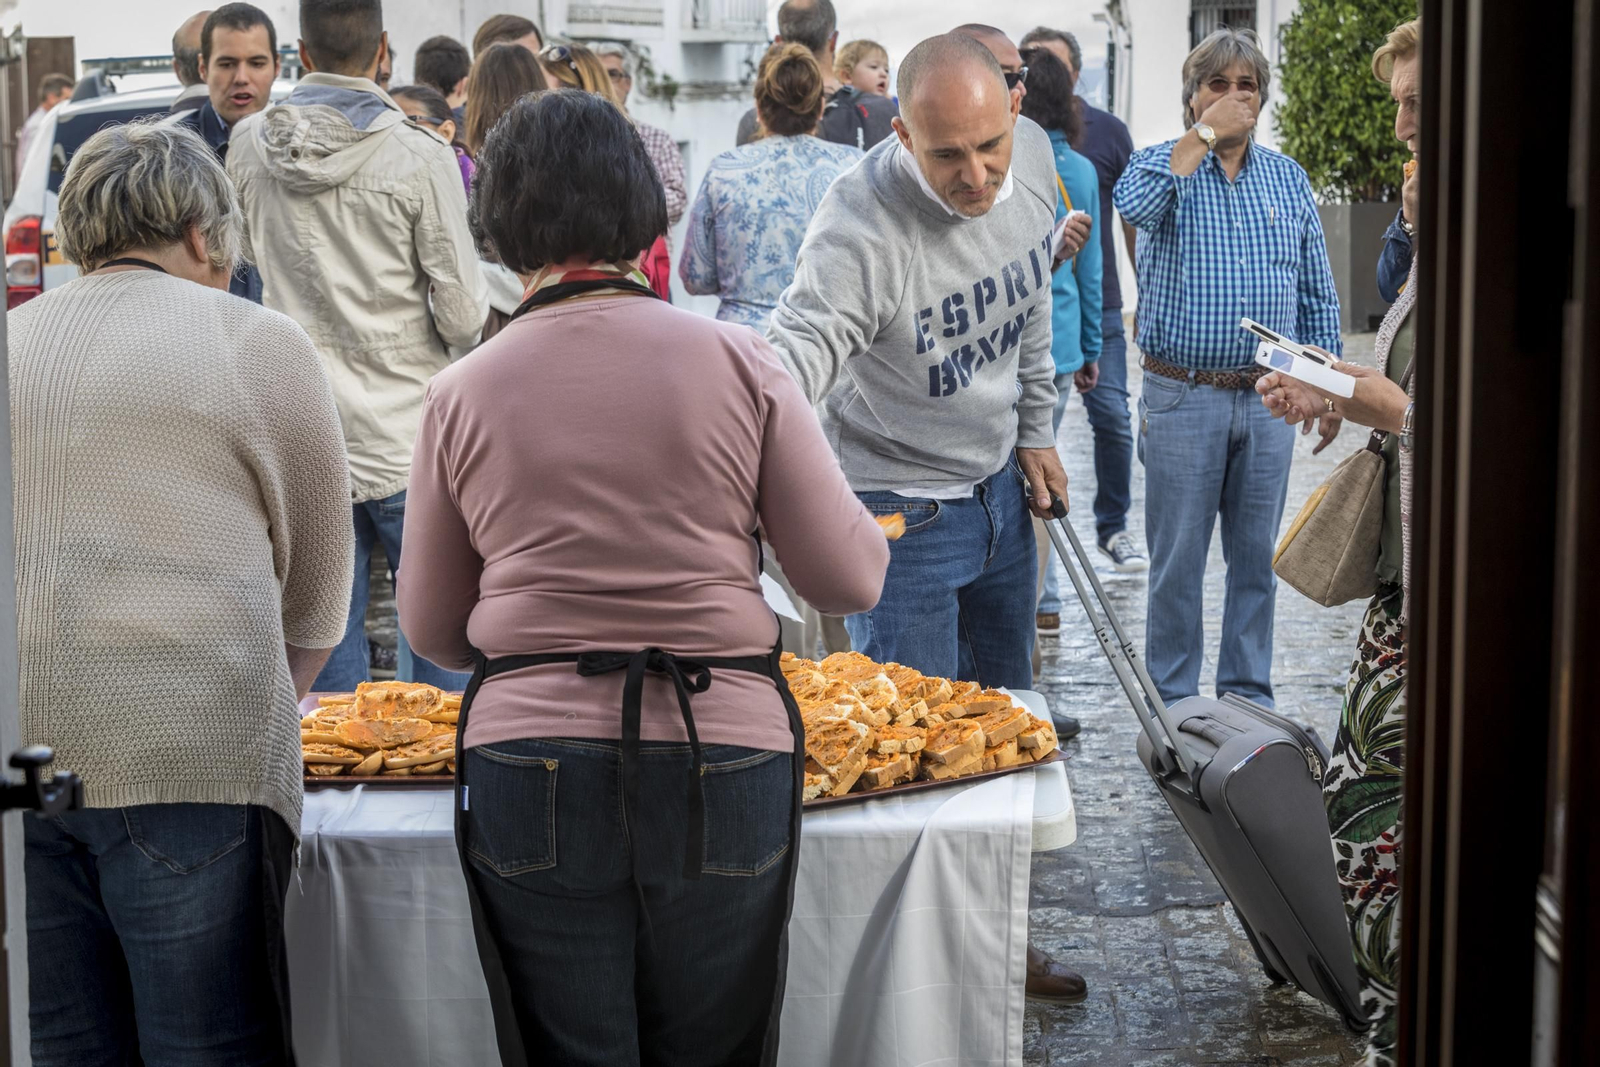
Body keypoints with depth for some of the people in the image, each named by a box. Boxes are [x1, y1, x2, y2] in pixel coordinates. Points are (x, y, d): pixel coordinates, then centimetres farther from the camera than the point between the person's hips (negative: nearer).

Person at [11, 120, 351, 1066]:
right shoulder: (258, 343, 5)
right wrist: (274, 707, 29)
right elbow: (316, 595, 11)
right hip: (188, 749, -4)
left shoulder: (10, 342, 16)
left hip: (21, 742, 4)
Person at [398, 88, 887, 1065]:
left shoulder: (461, 394, 2)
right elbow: (852, 579, 0)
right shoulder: (739, 363, -2)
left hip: (529, 771, 0)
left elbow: (433, 631, 10)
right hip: (721, 759, 0)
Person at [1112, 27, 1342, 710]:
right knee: (1177, 560, 3)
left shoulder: (1288, 179, 11)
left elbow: (1317, 294, 14)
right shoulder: (1161, 164, 1)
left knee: (1256, 557, 11)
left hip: (1270, 400, 3)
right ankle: (1173, 703, 14)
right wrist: (1204, 134, -18)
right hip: (1183, 399, -3)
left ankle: (1249, 694, 22)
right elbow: (1134, 203, -26)